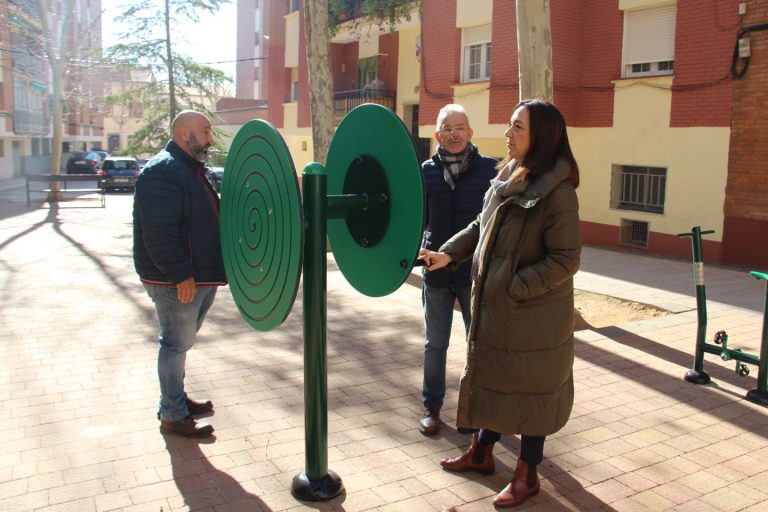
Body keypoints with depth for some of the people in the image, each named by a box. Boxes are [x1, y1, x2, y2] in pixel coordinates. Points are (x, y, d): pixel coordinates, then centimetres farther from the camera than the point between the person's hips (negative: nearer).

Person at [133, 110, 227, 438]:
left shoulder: (190, 169, 18)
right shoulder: (163, 171, -16)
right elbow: (159, 232, -25)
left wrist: (211, 272, 20)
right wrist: (181, 274, -25)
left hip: (198, 276, 10)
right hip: (177, 282, -10)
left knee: (180, 341, 19)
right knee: (176, 344, -1)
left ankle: (176, 399, 34)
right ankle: (173, 416, 11)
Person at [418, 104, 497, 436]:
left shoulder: (489, 169, -3)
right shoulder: (426, 171, 3)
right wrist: (417, 247, -7)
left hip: (477, 272, -1)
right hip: (436, 272, 2)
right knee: (434, 344, 13)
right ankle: (431, 406, 28)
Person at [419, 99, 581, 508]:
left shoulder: (557, 192, -19)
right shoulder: (506, 178, 5)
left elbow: (565, 260, -20)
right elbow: (481, 226, 15)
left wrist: (514, 289, -20)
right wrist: (448, 254, 1)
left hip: (533, 315, -8)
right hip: (492, 307, 8)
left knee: (530, 390, 9)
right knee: (491, 380, 21)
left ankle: (526, 475, 27)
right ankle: (481, 453, 41)